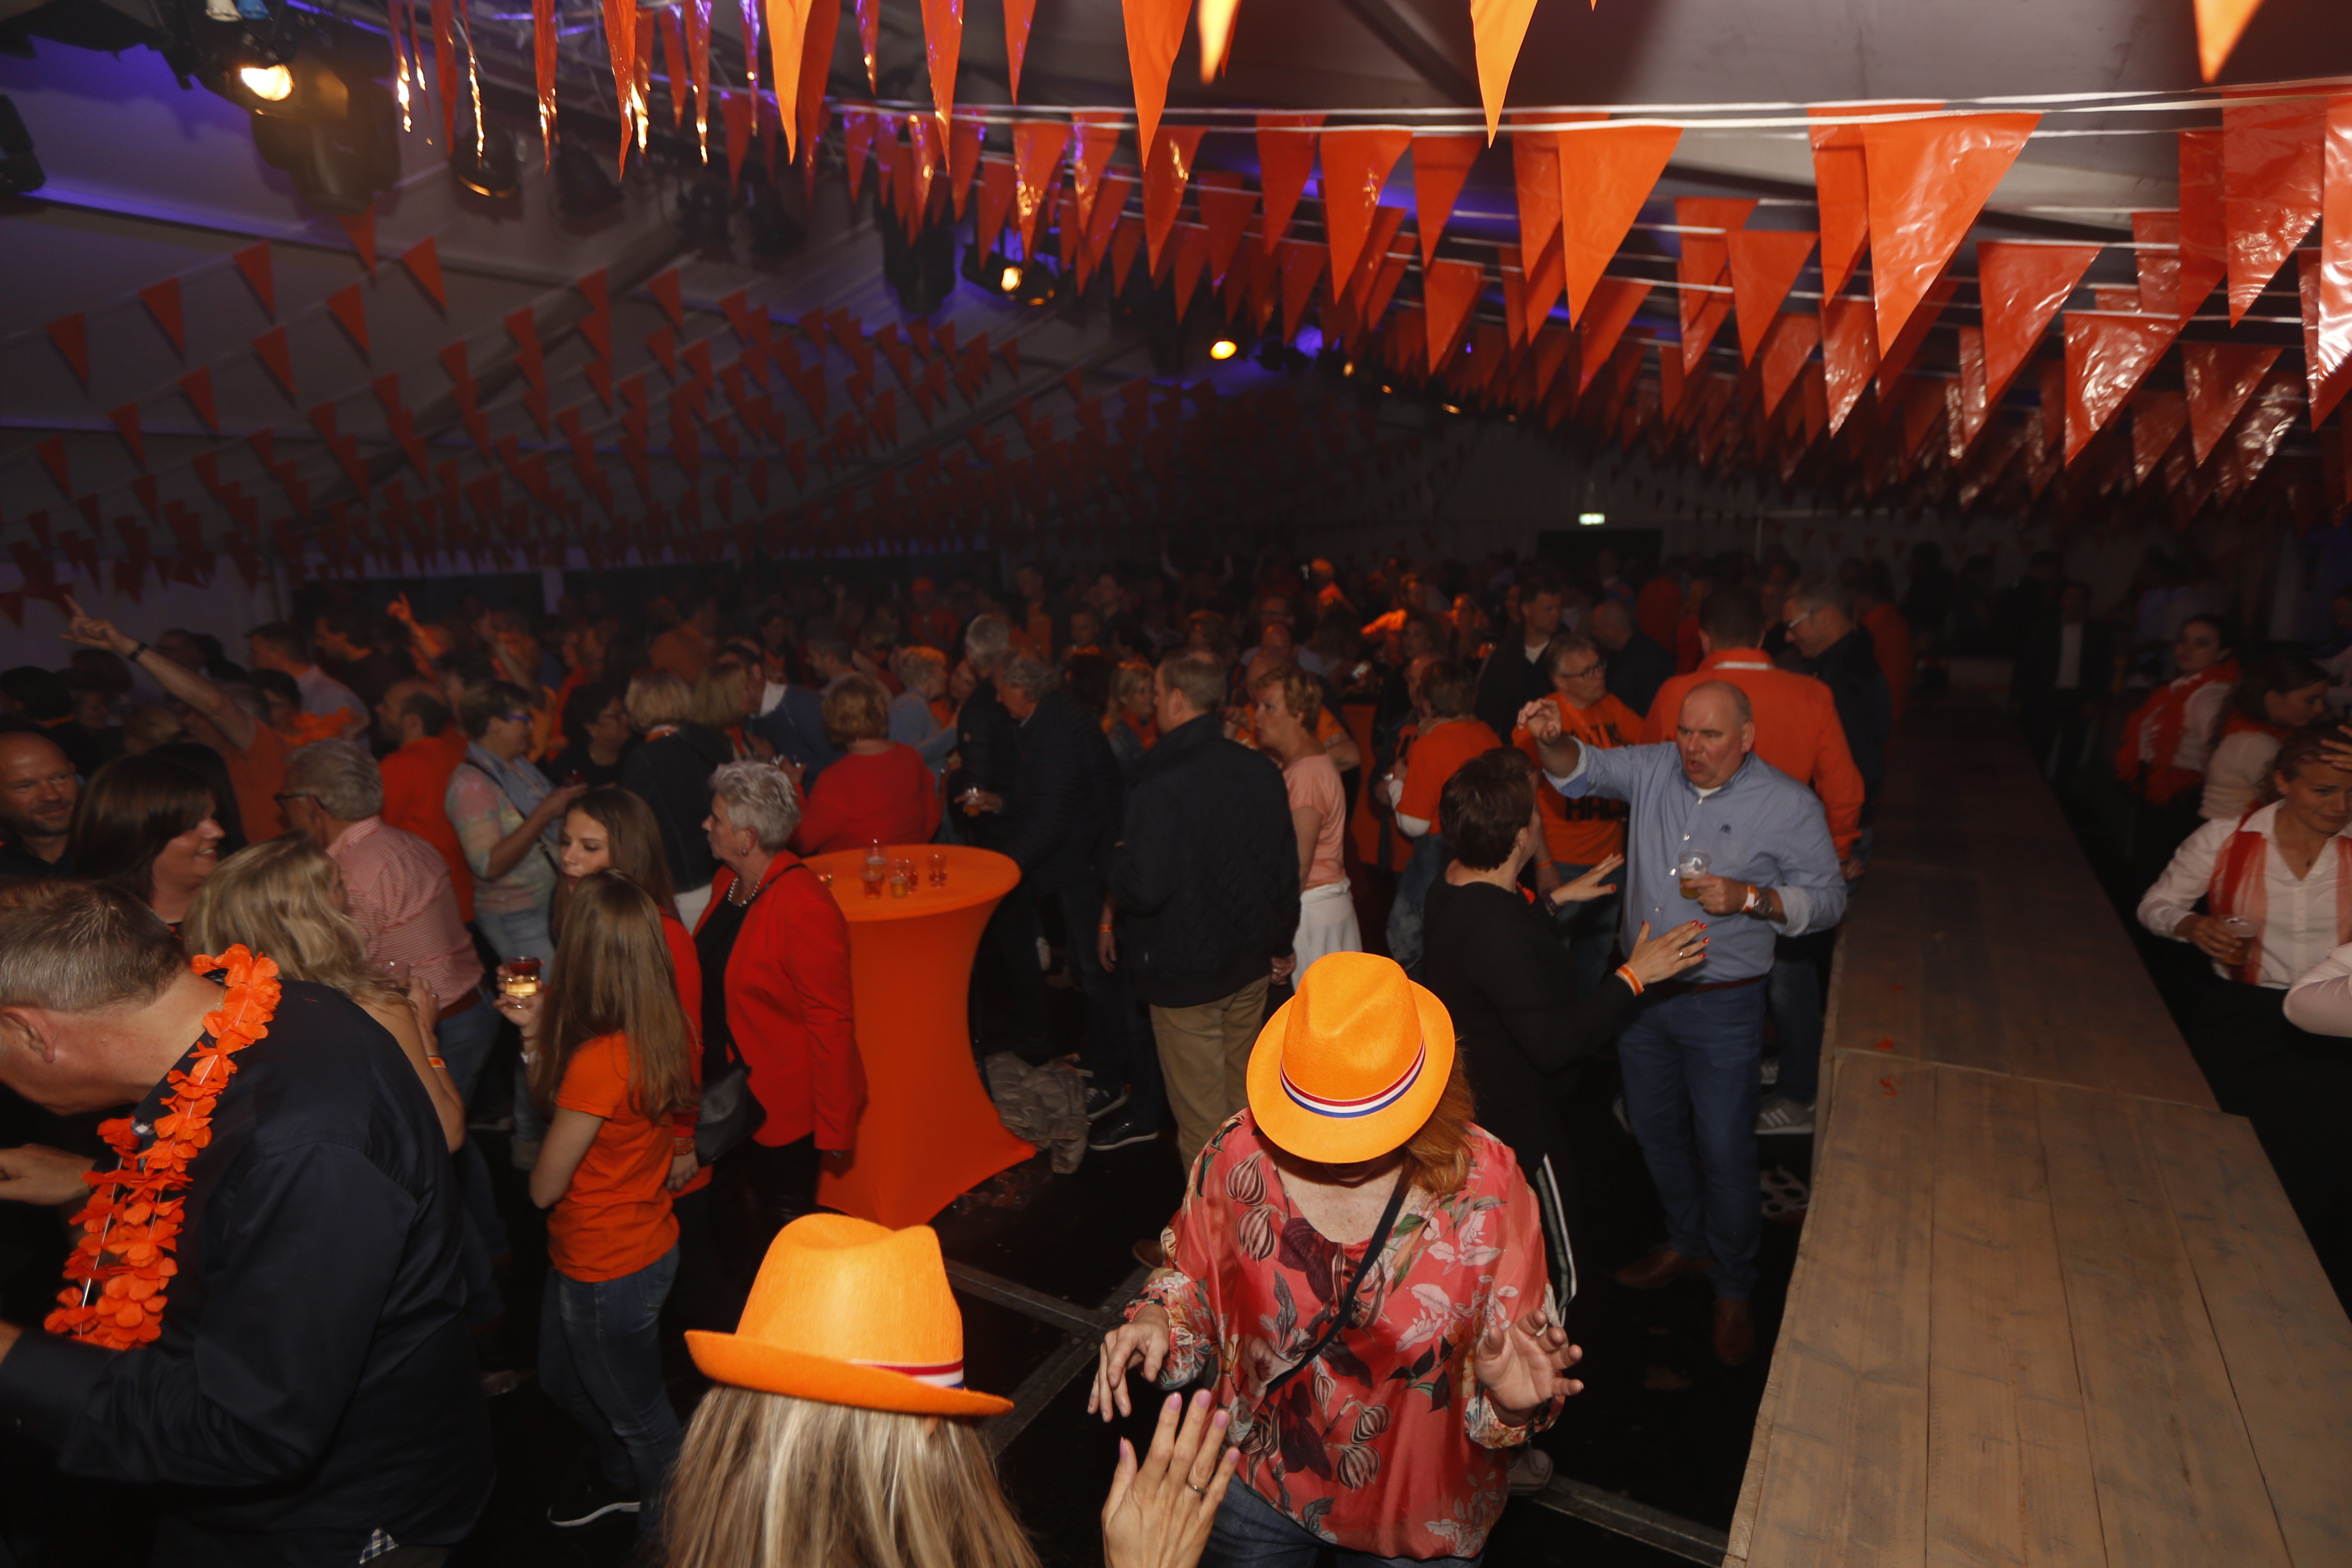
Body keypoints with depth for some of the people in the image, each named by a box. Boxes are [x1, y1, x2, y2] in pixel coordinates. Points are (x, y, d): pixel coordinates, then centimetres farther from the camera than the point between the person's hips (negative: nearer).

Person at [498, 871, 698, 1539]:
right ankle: (623, 1479, 57)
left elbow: (545, 1187, -20)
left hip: (608, 1269, -8)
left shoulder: (598, 1060, -35)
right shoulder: (669, 1031, -11)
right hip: (648, 1240, 8)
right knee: (563, 1380, 33)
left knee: (638, 1412, 18)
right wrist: (539, 1036, -1)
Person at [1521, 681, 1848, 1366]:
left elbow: (1828, 898, -7)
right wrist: (1554, 739, -23)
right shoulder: (1655, 768, -2)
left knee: (1724, 1150, 4)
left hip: (1722, 1005, -4)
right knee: (1655, 1129, 20)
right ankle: (1686, 1244, 44)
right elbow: (1583, 771, -1)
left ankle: (1732, 1289, 28)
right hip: (1640, 989, 5)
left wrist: (1748, 898, -23)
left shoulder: (1790, 805, -11)